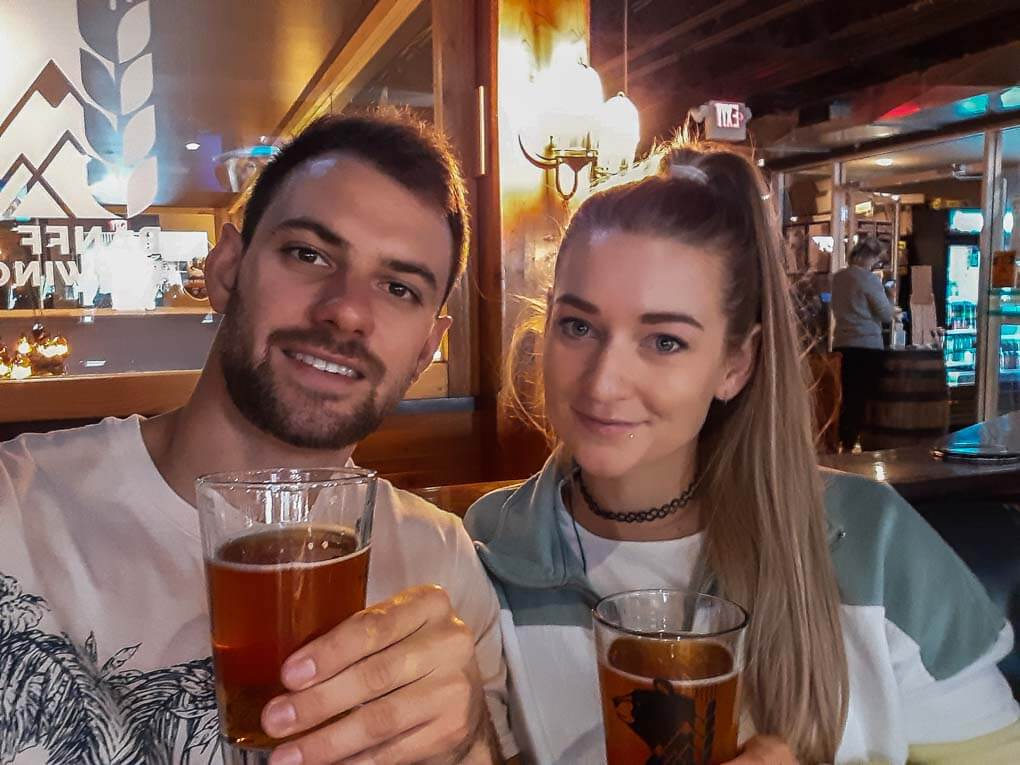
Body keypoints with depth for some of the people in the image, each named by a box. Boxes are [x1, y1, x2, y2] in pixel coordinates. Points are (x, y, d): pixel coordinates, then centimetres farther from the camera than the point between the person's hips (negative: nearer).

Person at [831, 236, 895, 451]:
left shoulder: (838, 278, 8)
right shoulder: (870, 279, -11)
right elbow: (887, 315, -6)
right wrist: (885, 296, 11)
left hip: (842, 344, 6)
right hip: (867, 346, -6)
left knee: (847, 398, 13)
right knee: (860, 400, 1)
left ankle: (839, 444, 15)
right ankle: (848, 447, 2)